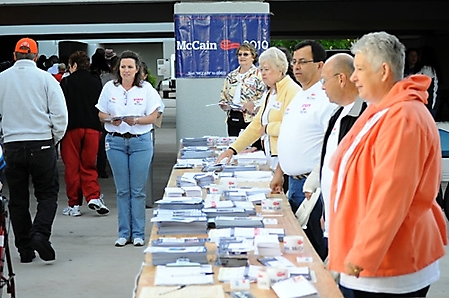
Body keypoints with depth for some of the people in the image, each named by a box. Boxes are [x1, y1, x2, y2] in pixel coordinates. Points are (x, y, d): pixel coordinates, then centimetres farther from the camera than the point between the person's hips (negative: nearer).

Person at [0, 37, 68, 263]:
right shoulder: (45, 78, -4)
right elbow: (60, 113, -6)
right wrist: (56, 138, 9)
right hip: (41, 145, -2)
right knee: (47, 193, 9)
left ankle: (24, 250, 15)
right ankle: (40, 234, -12)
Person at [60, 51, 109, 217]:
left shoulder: (67, 82, -3)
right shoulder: (96, 82, 7)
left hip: (72, 128, -3)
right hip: (93, 128, 3)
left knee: (72, 167, 5)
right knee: (89, 166, 11)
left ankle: (74, 205, 8)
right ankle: (94, 197, -7)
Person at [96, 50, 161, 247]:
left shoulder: (146, 89, 1)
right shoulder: (109, 88, 6)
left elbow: (153, 117, -1)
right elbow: (101, 114, 9)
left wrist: (136, 120, -19)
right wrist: (112, 120, -12)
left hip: (140, 141, -1)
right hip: (116, 141, 1)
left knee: (138, 190, 2)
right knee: (122, 190, 6)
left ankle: (138, 233, 12)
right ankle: (124, 233, 15)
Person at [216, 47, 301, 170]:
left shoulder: (292, 90, -10)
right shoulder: (268, 93, 18)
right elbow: (256, 125, 18)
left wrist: (268, 128, -9)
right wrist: (232, 149, 12)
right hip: (271, 157, 8)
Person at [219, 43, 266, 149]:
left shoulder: (258, 75, -1)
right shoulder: (231, 76, 17)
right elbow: (223, 96, 21)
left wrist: (253, 105, -21)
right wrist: (225, 105, 2)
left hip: (251, 119, -5)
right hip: (233, 119, 5)